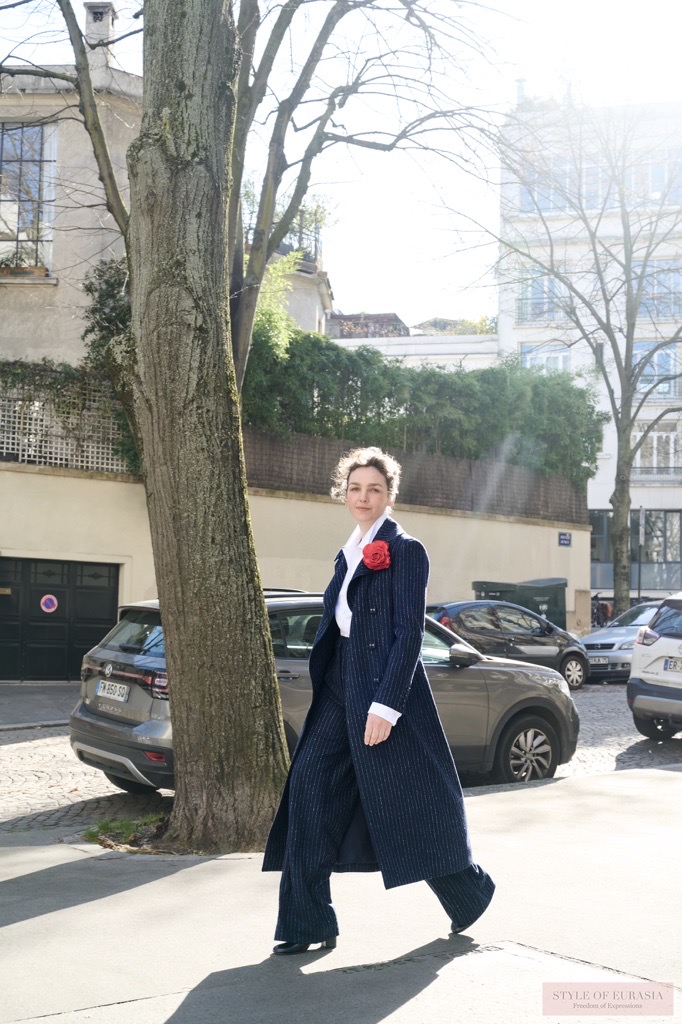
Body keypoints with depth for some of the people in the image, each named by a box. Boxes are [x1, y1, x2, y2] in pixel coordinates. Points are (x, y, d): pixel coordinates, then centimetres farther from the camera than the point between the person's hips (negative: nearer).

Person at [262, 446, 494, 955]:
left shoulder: (405, 550, -8)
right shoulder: (349, 554, 15)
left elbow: (409, 632, -15)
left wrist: (385, 705, -20)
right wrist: (328, 690, 17)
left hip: (387, 689, -7)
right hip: (341, 688, 7)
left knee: (409, 801, 4)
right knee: (310, 784, -3)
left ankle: (471, 891, 29)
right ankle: (309, 924, 3)